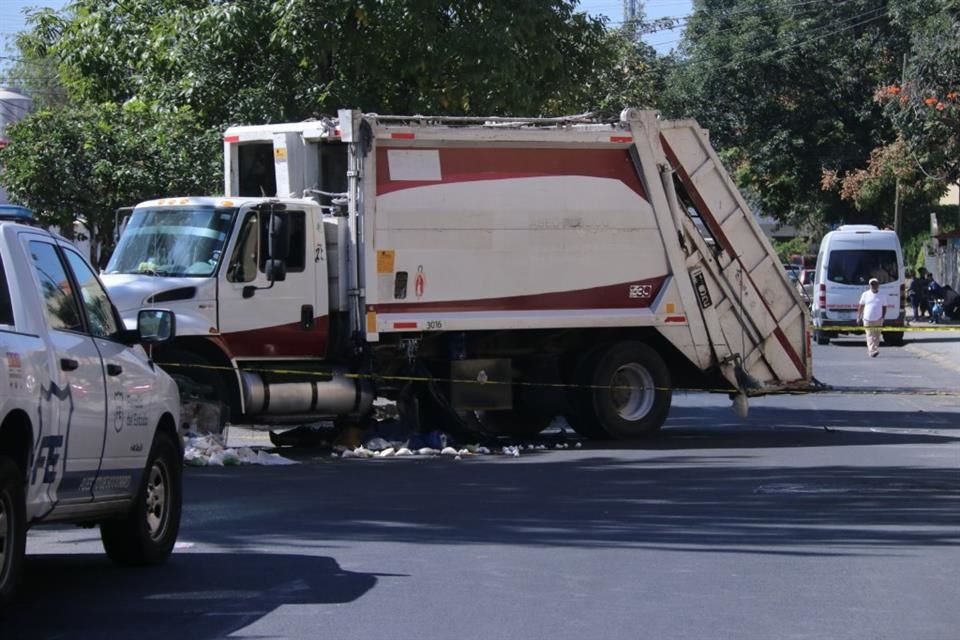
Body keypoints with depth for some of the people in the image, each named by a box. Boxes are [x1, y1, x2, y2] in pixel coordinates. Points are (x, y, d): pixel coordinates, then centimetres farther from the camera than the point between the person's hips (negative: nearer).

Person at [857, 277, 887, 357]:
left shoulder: (882, 296, 5)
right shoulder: (865, 294, 3)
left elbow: (884, 307, 9)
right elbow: (860, 306, 6)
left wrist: (882, 317, -5)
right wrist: (859, 317, 1)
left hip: (878, 320, 2)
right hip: (867, 319, -2)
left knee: (876, 336, 3)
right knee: (870, 336, -10)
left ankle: (872, 350, 13)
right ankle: (872, 351, -18)